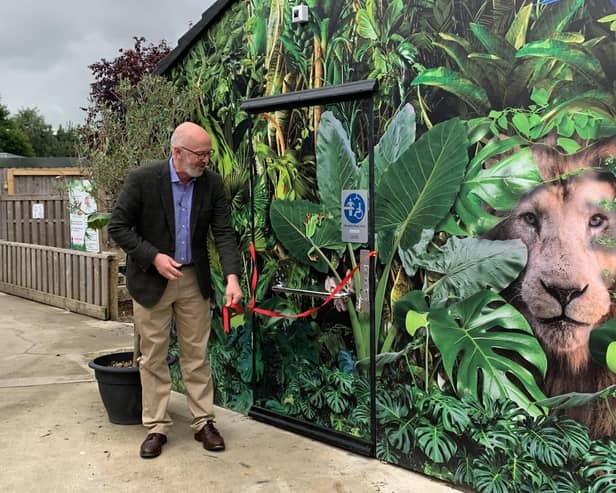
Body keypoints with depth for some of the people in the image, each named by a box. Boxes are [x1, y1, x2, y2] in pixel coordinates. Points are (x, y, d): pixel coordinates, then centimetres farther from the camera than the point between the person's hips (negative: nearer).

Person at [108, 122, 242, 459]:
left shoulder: (212, 183, -6)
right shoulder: (142, 179, -15)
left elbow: (224, 232, -7)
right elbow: (118, 227, -10)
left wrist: (232, 276, -21)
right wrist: (154, 257, -19)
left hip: (194, 280, 3)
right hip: (151, 280, -2)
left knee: (196, 355, 9)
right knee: (153, 357, 7)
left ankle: (203, 422, 21)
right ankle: (156, 427, 19)